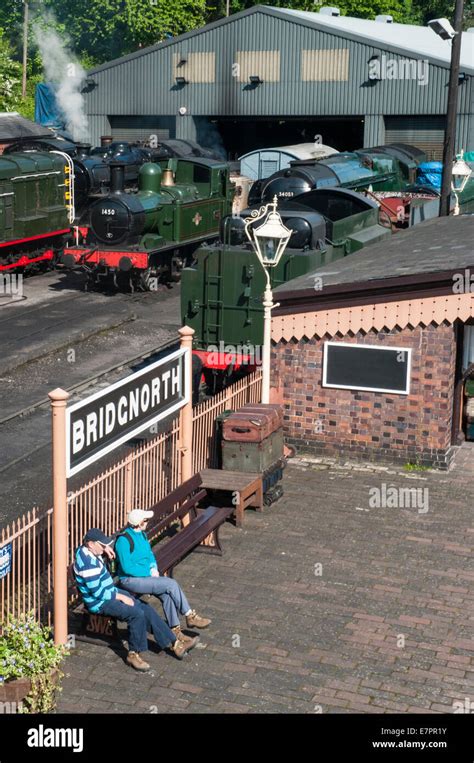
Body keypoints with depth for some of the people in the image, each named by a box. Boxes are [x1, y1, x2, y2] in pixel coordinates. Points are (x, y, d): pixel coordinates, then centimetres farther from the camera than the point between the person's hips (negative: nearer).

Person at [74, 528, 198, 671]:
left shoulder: (85, 550, 4)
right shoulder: (87, 563, -26)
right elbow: (97, 592, -26)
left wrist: (105, 549, 13)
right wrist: (120, 597, -17)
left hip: (110, 592, 11)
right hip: (100, 602, -10)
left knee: (146, 609, 0)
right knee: (137, 614, -27)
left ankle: (174, 644, 3)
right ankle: (134, 654, -10)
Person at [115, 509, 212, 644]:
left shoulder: (142, 534, 8)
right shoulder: (124, 540, -18)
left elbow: (150, 554, 20)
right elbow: (127, 568, -21)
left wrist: (154, 568, -1)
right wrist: (149, 572, -16)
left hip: (145, 575, 8)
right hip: (130, 580, -8)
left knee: (167, 594, -20)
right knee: (171, 584, -19)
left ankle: (174, 630, -14)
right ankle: (190, 617, -6)